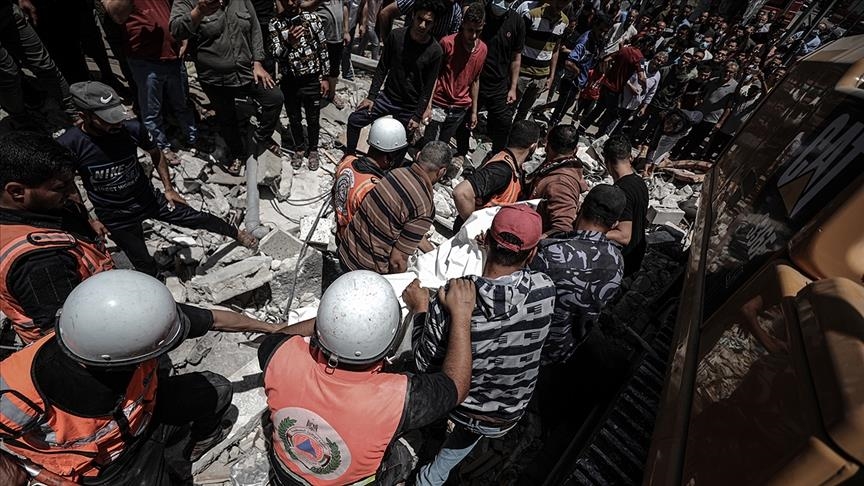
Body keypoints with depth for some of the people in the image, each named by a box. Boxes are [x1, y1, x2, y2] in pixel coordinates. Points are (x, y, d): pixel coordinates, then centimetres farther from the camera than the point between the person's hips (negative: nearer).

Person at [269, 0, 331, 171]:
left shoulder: (312, 19, -4)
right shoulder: (275, 23, -5)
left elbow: (323, 50, 1)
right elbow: (275, 54, -13)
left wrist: (325, 77, -1)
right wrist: (288, 43, -32)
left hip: (312, 81, 0)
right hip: (289, 82, 1)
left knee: (313, 119, 12)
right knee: (294, 118, 16)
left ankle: (313, 149, 33)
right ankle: (299, 147, 38)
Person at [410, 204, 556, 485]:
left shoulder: (450, 303, -36)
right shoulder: (546, 290, -29)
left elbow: (425, 365, -19)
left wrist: (420, 311, -9)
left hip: (460, 407, -2)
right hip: (508, 417, 2)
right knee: (465, 439, 36)